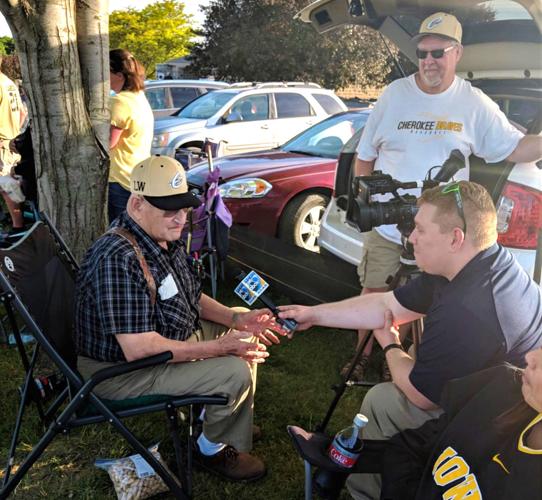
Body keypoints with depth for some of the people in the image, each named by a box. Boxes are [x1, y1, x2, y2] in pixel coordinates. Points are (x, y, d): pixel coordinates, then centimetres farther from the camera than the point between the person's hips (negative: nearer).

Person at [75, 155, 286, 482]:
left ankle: (236, 426, 26)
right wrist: (221, 347, -28)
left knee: (244, 326, 14)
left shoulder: (164, 238, -1)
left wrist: (236, 319, -5)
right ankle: (214, 450, 10)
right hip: (122, 370, -10)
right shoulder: (119, 259, -33)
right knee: (235, 373, -22)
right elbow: (138, 349, -34)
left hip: (169, 339, 10)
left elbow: (190, 298, 11)